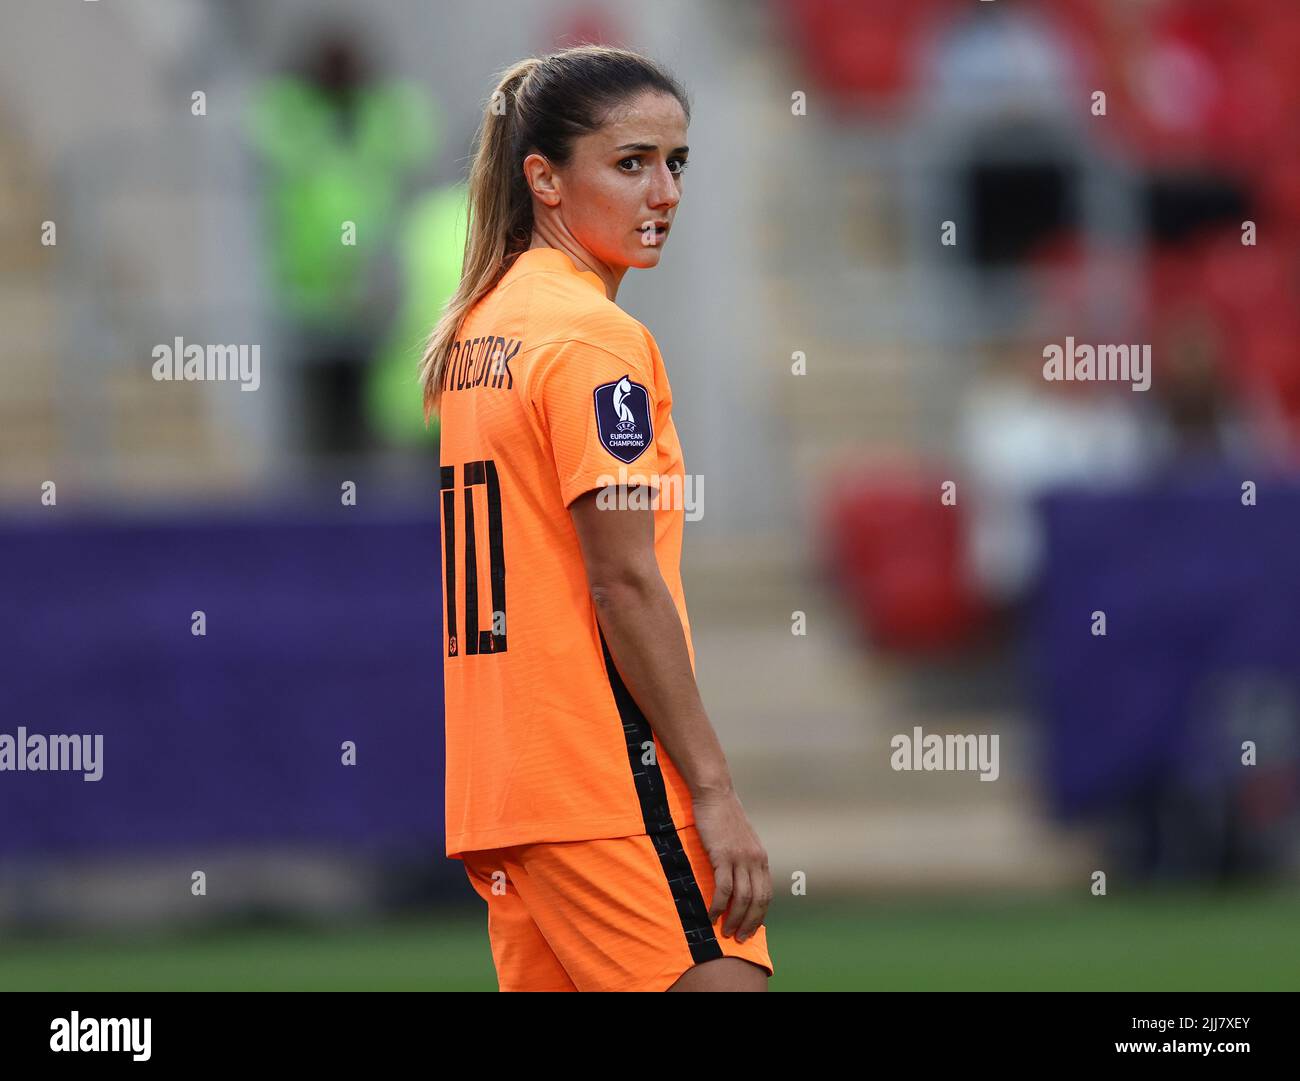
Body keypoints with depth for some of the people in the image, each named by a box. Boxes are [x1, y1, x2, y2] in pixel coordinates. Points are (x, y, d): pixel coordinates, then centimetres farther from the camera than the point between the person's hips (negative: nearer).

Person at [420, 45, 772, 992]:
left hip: (496, 781, 9)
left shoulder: (472, 333, 16)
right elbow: (624, 581, -16)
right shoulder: (598, 339, -11)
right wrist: (715, 791, -15)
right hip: (607, 778, -9)